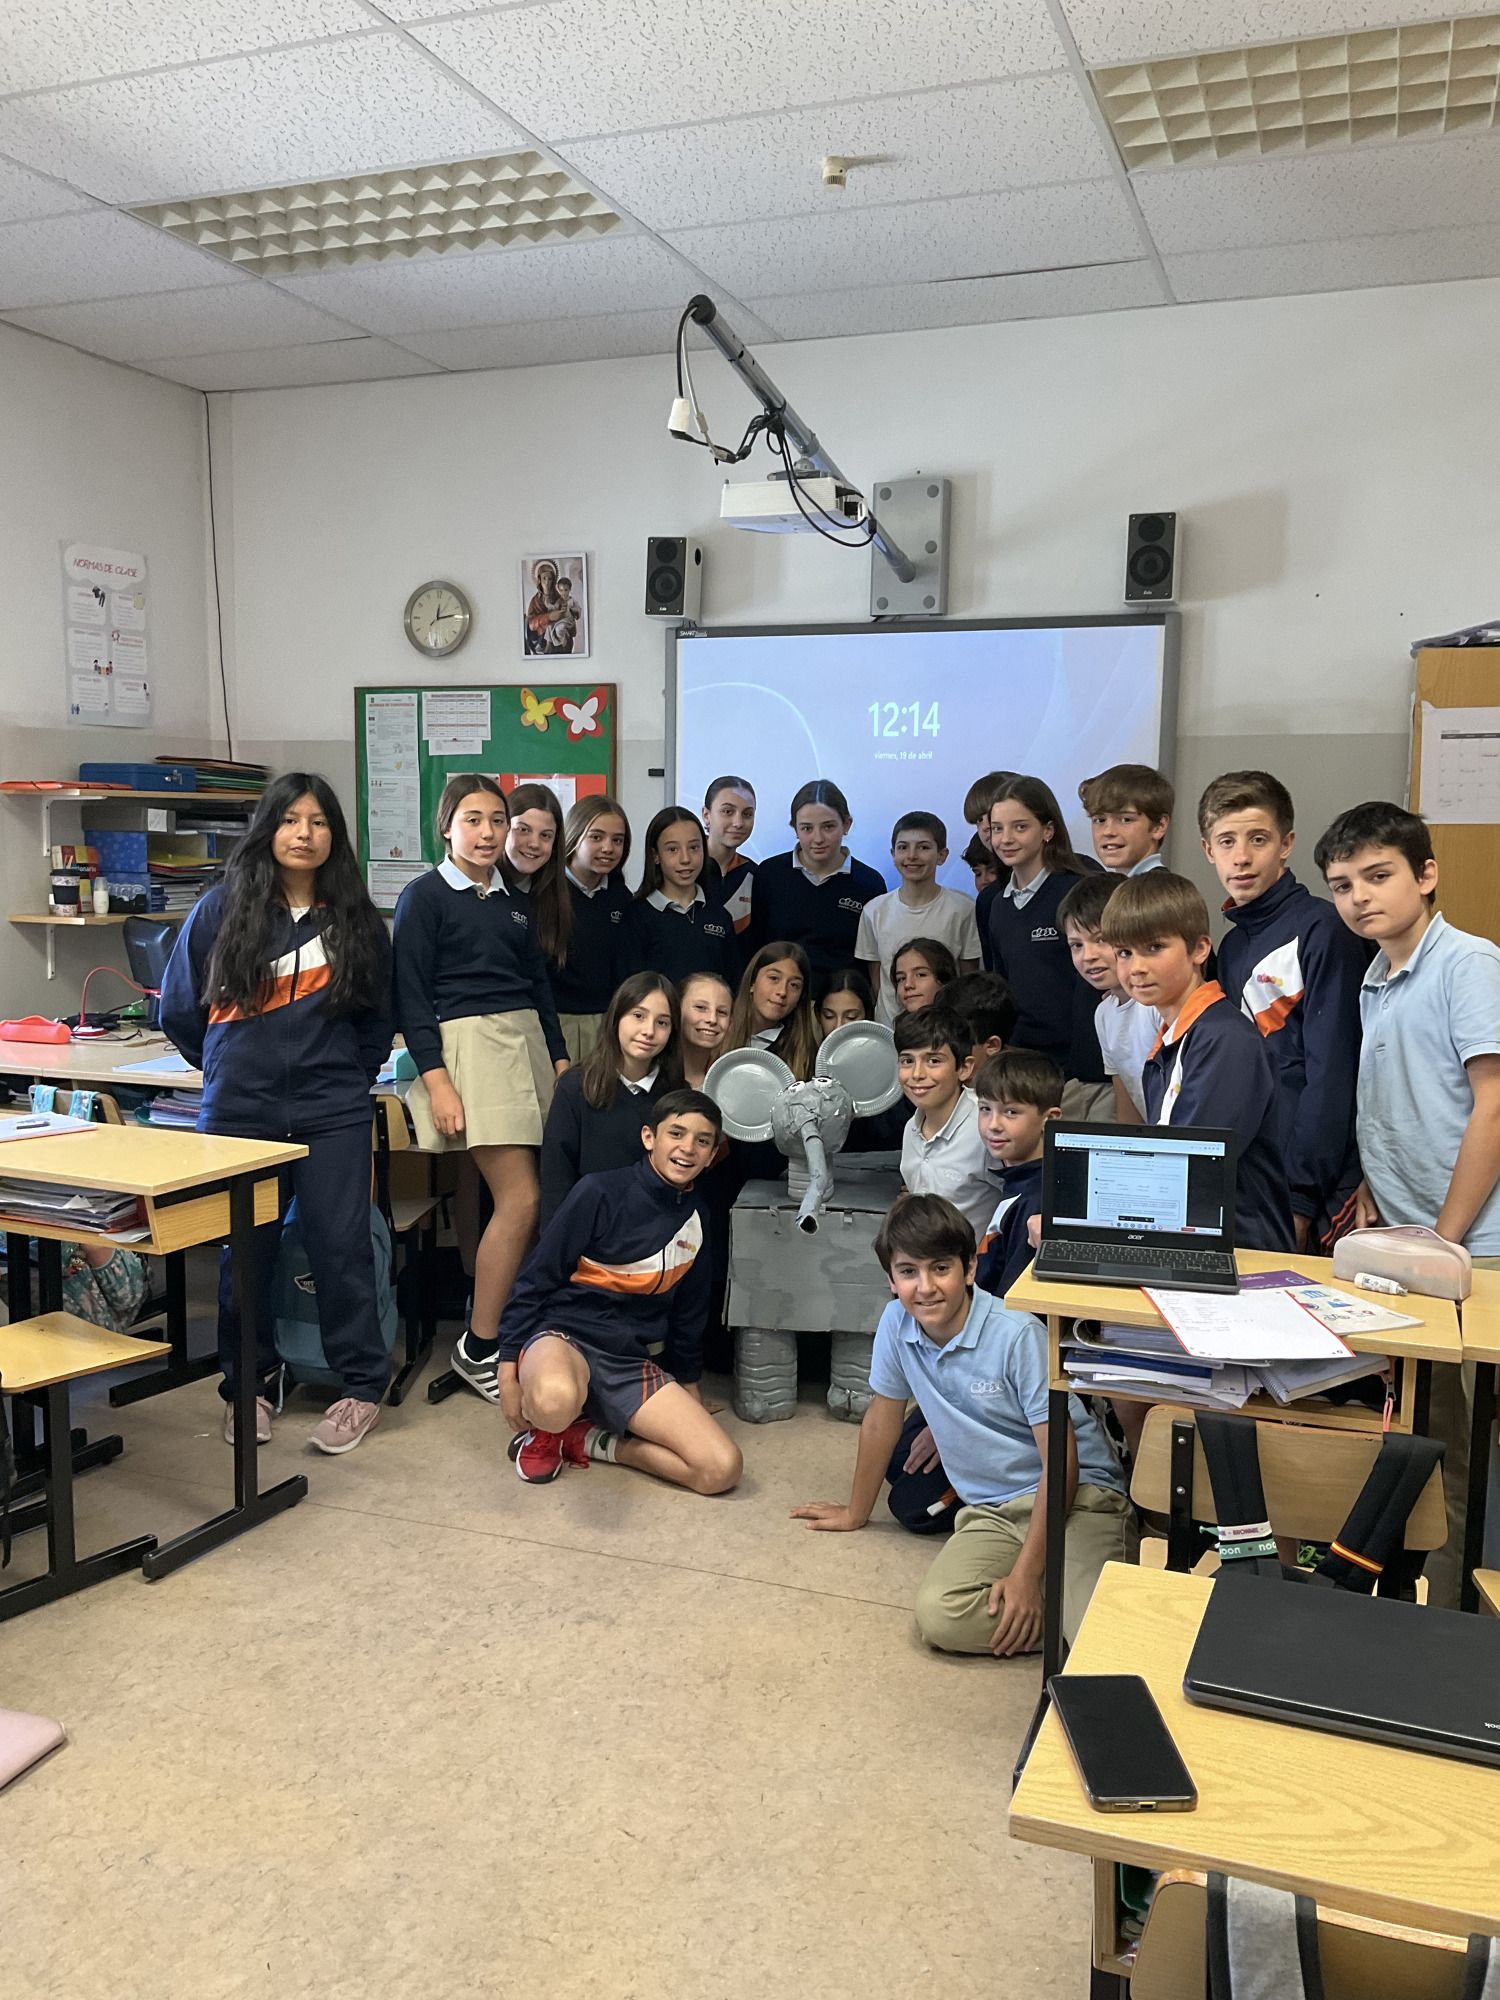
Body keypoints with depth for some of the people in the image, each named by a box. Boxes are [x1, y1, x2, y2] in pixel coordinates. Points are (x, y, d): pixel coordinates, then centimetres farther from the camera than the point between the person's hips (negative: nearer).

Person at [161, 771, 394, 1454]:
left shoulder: (356, 919, 5)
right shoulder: (222, 910, 0)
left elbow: (377, 1018, 16)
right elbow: (180, 1011, 10)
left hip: (332, 1114, 0)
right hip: (239, 1112, 0)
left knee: (341, 1247, 0)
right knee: (246, 1254, 9)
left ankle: (360, 1386, 13)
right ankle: (247, 1386, 26)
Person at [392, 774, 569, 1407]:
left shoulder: (514, 900, 18)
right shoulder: (425, 895, -1)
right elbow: (411, 994, -6)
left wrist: (561, 1060, 13)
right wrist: (436, 1080, -14)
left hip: (527, 1040, 7)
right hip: (469, 1041, -7)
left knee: (517, 1198, -1)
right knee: (521, 1197, -13)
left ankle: (495, 1325, 11)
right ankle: (477, 1348, -1)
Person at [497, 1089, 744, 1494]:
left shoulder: (697, 1222, 7)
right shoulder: (600, 1193, -10)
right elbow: (535, 1279, -6)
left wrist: (688, 1381, 27)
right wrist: (509, 1370, -8)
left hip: (630, 1362, 6)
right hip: (563, 1336, -5)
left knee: (723, 1468, -14)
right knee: (556, 1401, -44)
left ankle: (587, 1441, 2)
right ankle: (542, 1429, -5)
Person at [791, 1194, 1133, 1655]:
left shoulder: (1019, 1336, -17)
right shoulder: (896, 1324, -2)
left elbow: (1062, 1461, -16)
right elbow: (883, 1418, 14)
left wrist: (1026, 1573, -21)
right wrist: (857, 1512, 25)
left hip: (1076, 1495, -6)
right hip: (992, 1512, 6)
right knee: (938, 1616, -25)